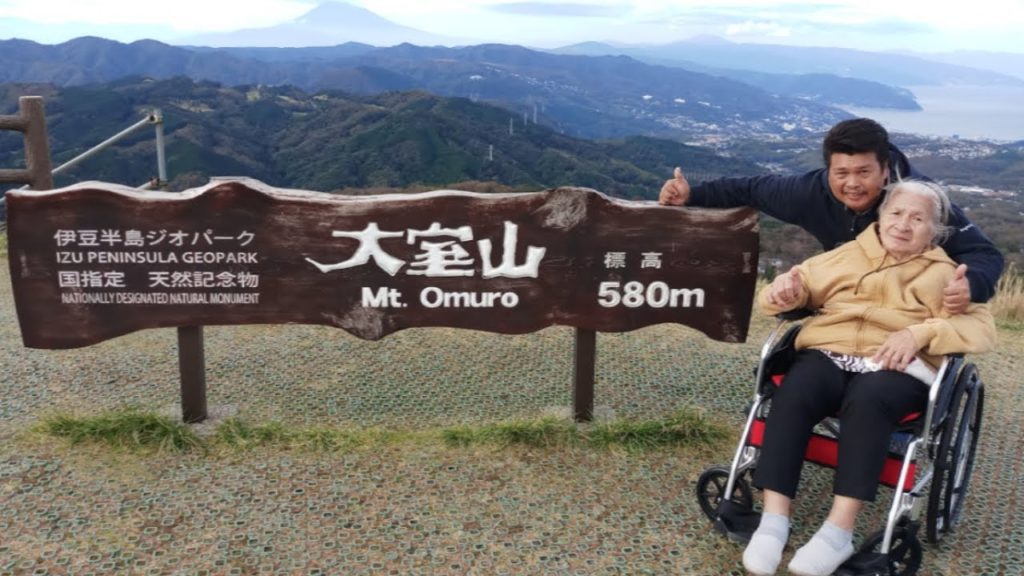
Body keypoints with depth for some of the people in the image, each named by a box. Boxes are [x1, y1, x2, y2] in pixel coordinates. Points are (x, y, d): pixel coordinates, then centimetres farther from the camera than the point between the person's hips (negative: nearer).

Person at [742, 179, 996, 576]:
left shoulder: (944, 274, 20)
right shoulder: (846, 254, 26)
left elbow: (982, 328, 5)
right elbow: (799, 285, 19)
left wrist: (920, 334, -13)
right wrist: (784, 289, -8)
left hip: (898, 368, -1)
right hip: (827, 354, 2)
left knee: (867, 399, -38)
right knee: (793, 393, -33)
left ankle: (839, 530, -36)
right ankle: (774, 521, -33)